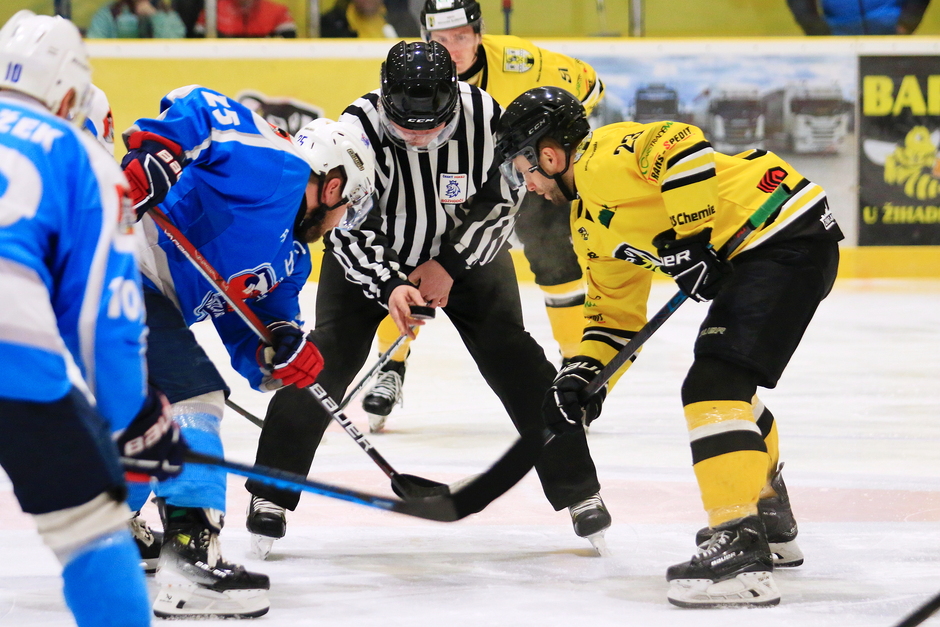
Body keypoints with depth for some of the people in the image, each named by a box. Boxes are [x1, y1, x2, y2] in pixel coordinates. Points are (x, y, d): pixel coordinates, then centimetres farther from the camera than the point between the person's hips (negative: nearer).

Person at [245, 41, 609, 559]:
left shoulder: (483, 116, -27)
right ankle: (271, 493, -2)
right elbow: (348, 226, -26)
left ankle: (578, 491, 5)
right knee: (327, 358, -14)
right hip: (372, 256, -1)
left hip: (465, 253, 1)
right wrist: (390, 287, -40)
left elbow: (501, 201, -14)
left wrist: (450, 265, -22)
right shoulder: (359, 126, -31)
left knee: (513, 361, -7)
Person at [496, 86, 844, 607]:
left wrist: (687, 238, -24)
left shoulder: (603, 158, -11)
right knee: (726, 377, 27)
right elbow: (615, 311, 25)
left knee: (713, 384, -18)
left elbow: (681, 148, -28)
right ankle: (770, 518, 45)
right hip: (753, 255, 11)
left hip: (785, 232, -11)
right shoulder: (589, 224, 20)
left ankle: (739, 551, -24)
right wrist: (583, 374, 14)